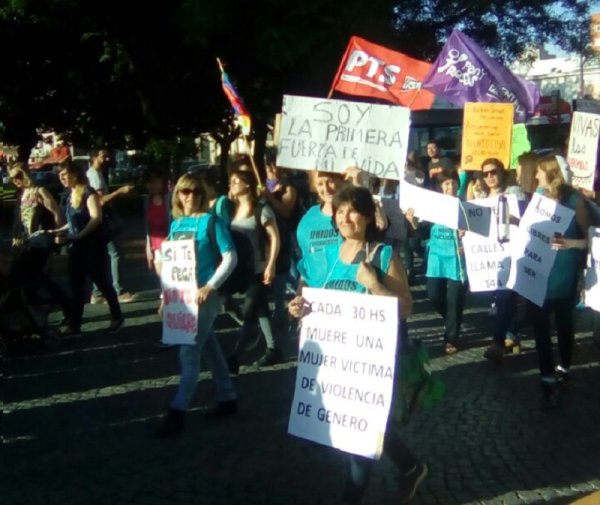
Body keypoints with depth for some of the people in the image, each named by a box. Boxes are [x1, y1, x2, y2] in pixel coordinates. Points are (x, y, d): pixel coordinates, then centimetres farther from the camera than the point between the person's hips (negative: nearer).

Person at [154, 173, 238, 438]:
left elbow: (230, 257, -12)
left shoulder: (211, 221, -9)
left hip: (204, 295, -6)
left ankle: (177, 413, -2)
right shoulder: (175, 224, 9)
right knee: (209, 348, 15)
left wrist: (210, 287, -19)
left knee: (189, 352, -6)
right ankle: (227, 398, 28)